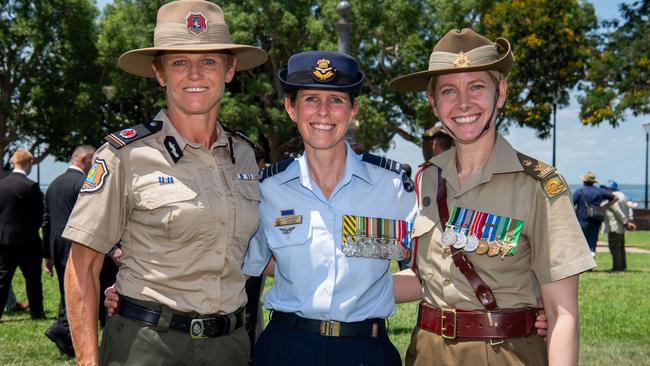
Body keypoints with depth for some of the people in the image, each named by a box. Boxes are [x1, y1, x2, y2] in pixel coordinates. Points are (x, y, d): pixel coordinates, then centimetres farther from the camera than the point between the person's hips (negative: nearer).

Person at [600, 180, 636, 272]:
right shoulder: (621, 195, 16)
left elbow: (618, 211, -19)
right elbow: (629, 208, 12)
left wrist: (625, 222, -16)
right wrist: (631, 220, 6)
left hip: (614, 227, -11)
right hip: (621, 227, 11)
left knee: (614, 246, -9)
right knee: (620, 246, 15)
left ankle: (617, 267, -11)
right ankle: (623, 266, 19)